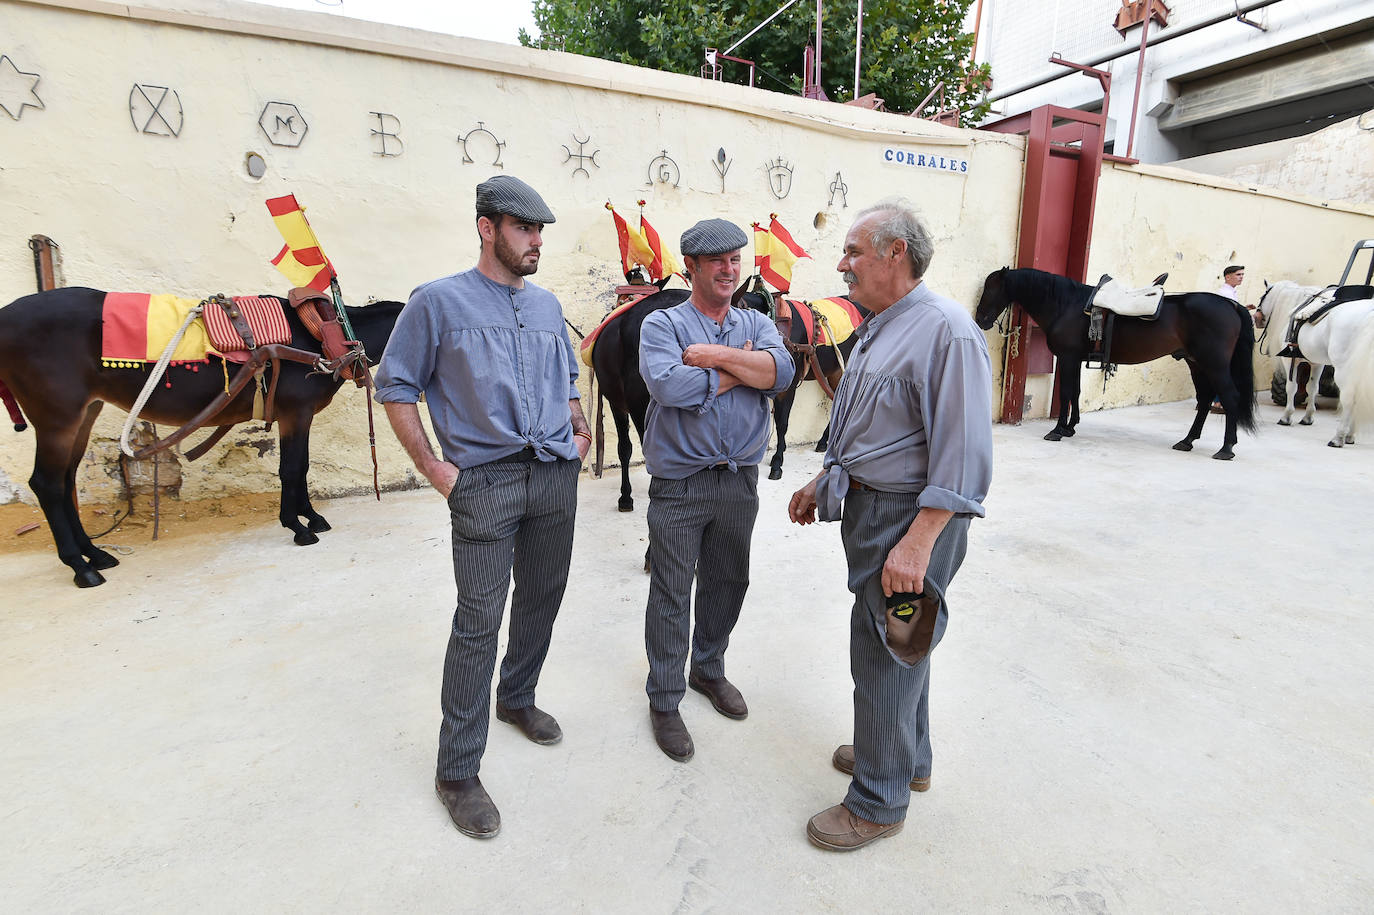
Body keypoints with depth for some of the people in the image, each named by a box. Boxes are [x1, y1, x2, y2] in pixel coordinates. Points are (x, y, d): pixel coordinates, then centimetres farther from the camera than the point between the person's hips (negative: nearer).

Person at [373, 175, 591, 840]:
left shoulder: (547, 305, 15)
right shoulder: (439, 301, -2)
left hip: (555, 475, 6)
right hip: (485, 480, -6)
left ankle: (517, 700, 40)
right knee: (479, 619, -4)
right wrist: (433, 467, -7)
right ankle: (457, 771, 11)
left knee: (543, 596, 15)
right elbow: (395, 387, 0)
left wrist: (580, 431, 11)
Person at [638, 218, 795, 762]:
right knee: (671, 592, 4)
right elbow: (667, 386, -23)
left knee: (727, 583, 18)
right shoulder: (662, 325, -3)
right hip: (679, 484, -4)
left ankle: (709, 669, 41)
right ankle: (664, 699, 21)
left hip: (740, 481, 5)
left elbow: (781, 371, -11)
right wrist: (740, 368, -13)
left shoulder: (756, 324, 9)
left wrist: (715, 356, -18)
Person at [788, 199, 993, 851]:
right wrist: (823, 482, 20)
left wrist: (918, 542, -28)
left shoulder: (946, 330, -19)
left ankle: (877, 803, 22)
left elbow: (964, 454, -25)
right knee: (891, 643, 22)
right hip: (867, 507, 10)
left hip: (909, 518, -10)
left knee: (883, 651, 2)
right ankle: (906, 756, 43)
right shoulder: (878, 328, 12)